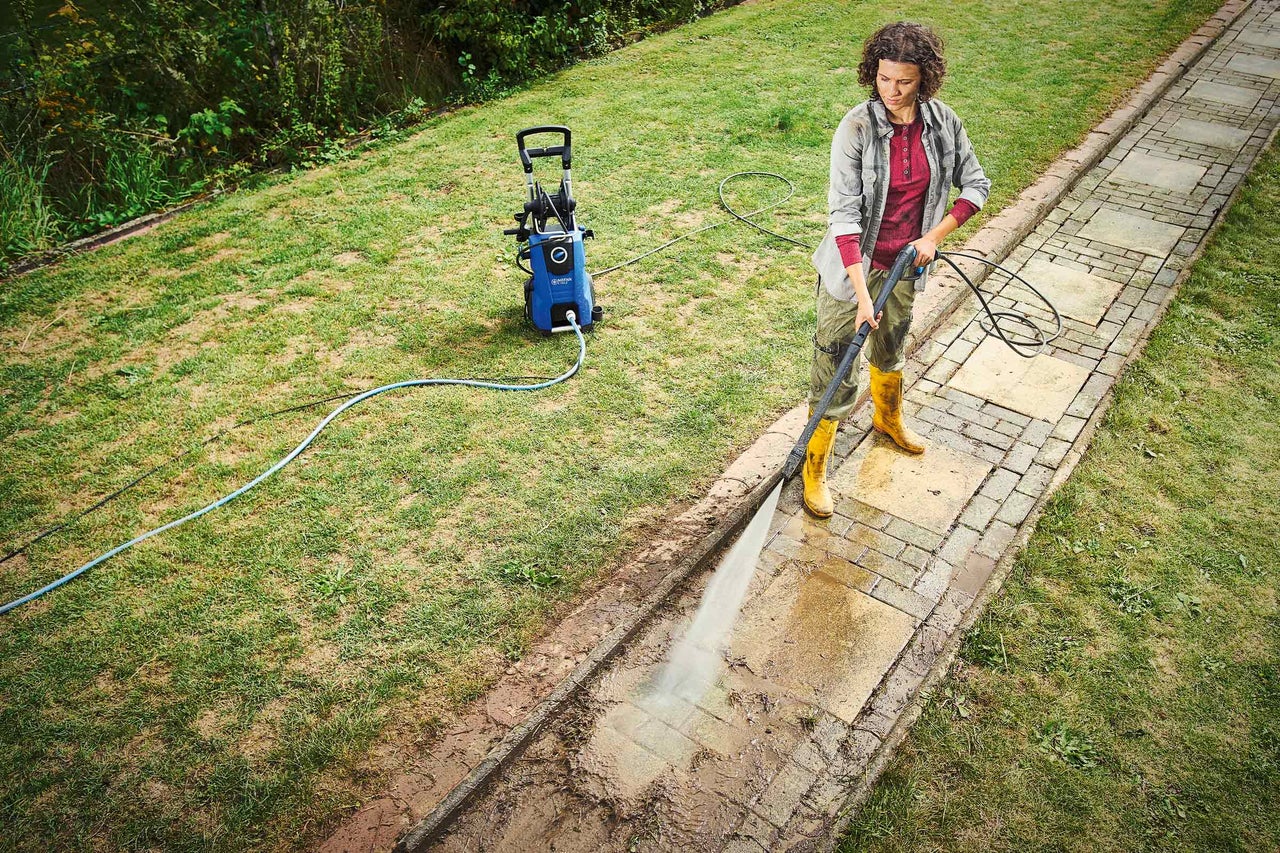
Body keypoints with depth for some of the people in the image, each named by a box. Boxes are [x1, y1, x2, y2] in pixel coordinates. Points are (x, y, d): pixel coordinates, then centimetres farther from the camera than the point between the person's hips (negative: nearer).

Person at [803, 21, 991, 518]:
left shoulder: (942, 122, -7)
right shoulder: (857, 128, -21)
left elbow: (975, 184, 5)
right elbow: (844, 215, -25)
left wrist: (935, 236, -9)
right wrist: (862, 293, -31)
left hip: (906, 265, 5)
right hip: (854, 268, -5)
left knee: (891, 349, 28)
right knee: (837, 376, -1)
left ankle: (888, 419, 57)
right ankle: (814, 470, 16)